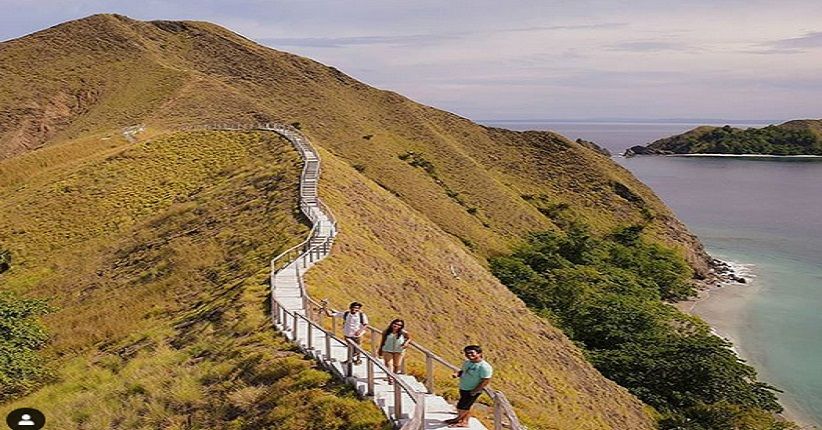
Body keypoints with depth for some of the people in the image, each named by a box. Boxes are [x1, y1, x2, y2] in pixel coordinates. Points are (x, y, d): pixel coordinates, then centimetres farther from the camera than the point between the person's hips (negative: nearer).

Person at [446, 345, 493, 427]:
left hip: (472, 391, -8)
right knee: (466, 407, 18)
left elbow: (486, 381, -23)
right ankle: (464, 422, 31)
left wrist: (475, 391, -22)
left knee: (461, 407, 1)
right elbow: (463, 371, 20)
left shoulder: (484, 366, -23)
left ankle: (458, 419, 24)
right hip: (463, 389, 8)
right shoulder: (467, 362, 4)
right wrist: (457, 374, -4)